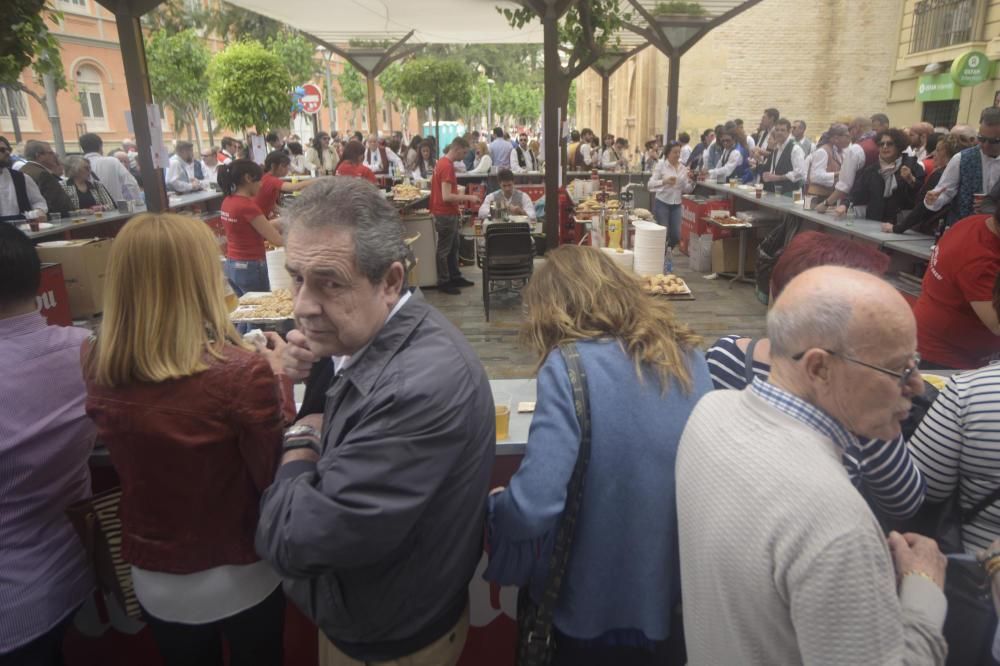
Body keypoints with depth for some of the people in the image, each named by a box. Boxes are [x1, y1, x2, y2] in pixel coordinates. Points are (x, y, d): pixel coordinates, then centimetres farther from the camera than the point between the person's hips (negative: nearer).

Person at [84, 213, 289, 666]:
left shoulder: (97, 367, -14)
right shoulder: (241, 373, -29)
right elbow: (274, 477, -16)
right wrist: (278, 379, -8)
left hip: (153, 580, 4)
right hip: (239, 580, -3)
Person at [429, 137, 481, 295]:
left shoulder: (443, 162, 10)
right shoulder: (447, 166, -22)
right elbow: (446, 196, -26)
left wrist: (462, 198, 18)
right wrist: (468, 197, -19)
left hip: (448, 213, 10)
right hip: (445, 214, -10)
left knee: (454, 246, 17)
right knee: (444, 249, 1)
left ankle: (455, 277, 27)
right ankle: (443, 282, 11)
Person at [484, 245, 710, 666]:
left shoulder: (568, 366, -20)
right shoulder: (688, 354, -3)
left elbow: (533, 507, -26)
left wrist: (491, 506, -5)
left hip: (596, 604, -5)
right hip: (678, 589, 5)